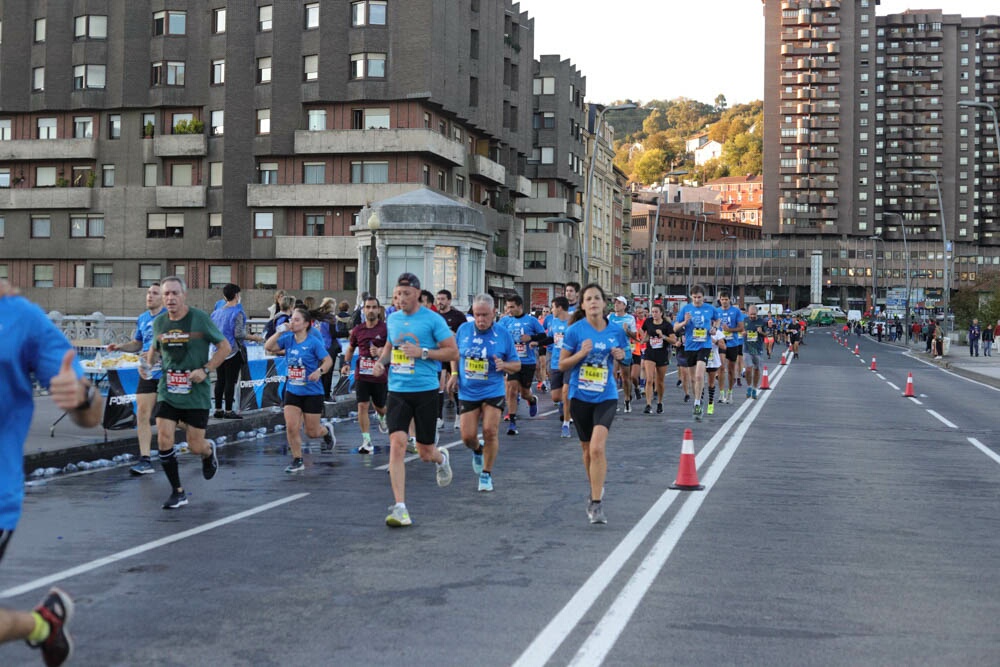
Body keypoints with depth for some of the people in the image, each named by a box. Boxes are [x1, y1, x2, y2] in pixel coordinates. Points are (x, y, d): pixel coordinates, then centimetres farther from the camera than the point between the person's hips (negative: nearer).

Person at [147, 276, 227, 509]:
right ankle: (177, 492, 6)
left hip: (196, 393, -3)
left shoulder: (201, 318, -9)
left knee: (196, 446, 2)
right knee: (164, 440, -9)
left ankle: (209, 452, 41)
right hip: (167, 392, 3)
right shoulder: (158, 323, 3)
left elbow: (225, 347, -3)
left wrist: (205, 370, -14)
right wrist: (149, 363, 0)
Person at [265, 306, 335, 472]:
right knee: (291, 427, -7)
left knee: (312, 432, 6)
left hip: (312, 392, -4)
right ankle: (297, 460, 9)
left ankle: (327, 432, 42)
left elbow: (328, 360, -13)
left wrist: (319, 371, -32)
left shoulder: (313, 342, -13)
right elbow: (268, 347, -6)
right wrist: (280, 331, -13)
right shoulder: (288, 339, 1)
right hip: (292, 391, 4)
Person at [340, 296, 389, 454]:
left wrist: (380, 352, -24)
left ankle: (381, 417, 52)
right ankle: (366, 441, -4)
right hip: (361, 374, 2)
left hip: (380, 375, -2)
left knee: (380, 406, 14)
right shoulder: (358, 330, 4)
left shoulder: (385, 329, -6)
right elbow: (350, 348, 18)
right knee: (362, 406, -8)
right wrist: (347, 363, 3)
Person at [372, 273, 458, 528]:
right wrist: (381, 361, 8)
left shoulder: (433, 319, -6)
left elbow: (453, 353, -6)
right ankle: (400, 508, -12)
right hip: (397, 390, 3)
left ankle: (442, 457, 45)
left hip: (425, 390, -3)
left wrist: (423, 352, -17)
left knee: (425, 453, 5)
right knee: (397, 444, -13)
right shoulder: (392, 318, 9)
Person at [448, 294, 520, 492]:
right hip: (467, 392, 2)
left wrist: (504, 365, -19)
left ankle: (486, 474, 7)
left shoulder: (503, 334, -5)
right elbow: (455, 353, 17)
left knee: (490, 431, -11)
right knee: (468, 436, -1)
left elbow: (517, 364, 2)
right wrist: (454, 374, 4)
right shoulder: (463, 329, 0)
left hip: (493, 392, -2)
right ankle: (478, 450, 37)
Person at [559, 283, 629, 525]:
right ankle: (596, 489, 39)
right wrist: (581, 353, -19)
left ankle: (596, 504, -12)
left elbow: (621, 353, 18)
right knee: (587, 449, 13)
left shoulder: (616, 330, -1)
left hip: (606, 397, -1)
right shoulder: (575, 330, -7)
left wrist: (620, 354, -5)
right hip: (580, 396, 1)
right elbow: (562, 365, -3)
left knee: (598, 448, -17)